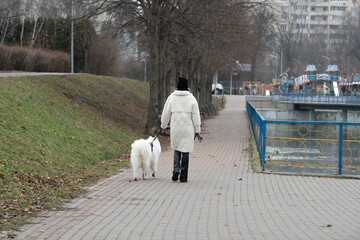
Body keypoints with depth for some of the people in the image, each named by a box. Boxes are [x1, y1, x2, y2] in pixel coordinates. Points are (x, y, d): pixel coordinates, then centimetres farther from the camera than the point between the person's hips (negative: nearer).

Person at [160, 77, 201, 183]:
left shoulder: (171, 98, -1)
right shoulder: (191, 99, -3)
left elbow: (166, 113, 6)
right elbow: (195, 116, -1)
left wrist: (163, 125, 20)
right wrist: (197, 129, 6)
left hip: (175, 128, 1)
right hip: (188, 129, -1)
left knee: (177, 149, 17)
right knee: (185, 151, 5)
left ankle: (176, 169, -6)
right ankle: (183, 176, 5)